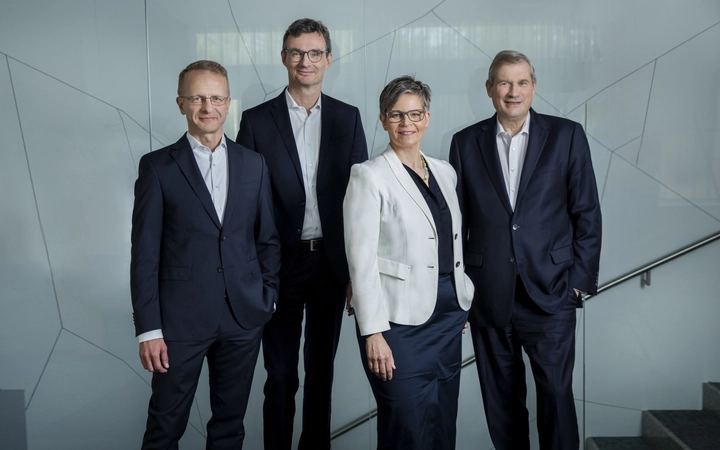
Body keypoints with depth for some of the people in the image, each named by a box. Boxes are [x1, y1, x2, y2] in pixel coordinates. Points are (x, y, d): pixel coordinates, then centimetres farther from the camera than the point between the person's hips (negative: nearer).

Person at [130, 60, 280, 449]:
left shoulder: (253, 164, 6)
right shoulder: (157, 167, -3)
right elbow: (145, 253, -5)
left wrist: (267, 298, 4)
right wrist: (148, 329, -8)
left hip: (244, 317, 3)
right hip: (180, 319, -2)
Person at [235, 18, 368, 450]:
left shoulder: (348, 118, 3)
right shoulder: (257, 120, -2)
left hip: (332, 263, 2)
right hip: (281, 264, -2)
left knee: (322, 367, 16)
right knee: (281, 374, 9)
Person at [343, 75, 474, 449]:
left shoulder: (444, 172, 11)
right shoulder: (369, 176, -8)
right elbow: (361, 260, -13)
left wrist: (465, 301, 13)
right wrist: (373, 332, -17)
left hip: (449, 316, 6)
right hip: (400, 321, -6)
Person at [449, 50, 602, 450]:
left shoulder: (566, 136, 2)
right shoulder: (466, 143, 6)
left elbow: (587, 213, 3)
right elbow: (457, 220, 6)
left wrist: (580, 278, -3)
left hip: (550, 294, -1)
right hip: (488, 297, 2)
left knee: (556, 394, 2)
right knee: (501, 399, 11)